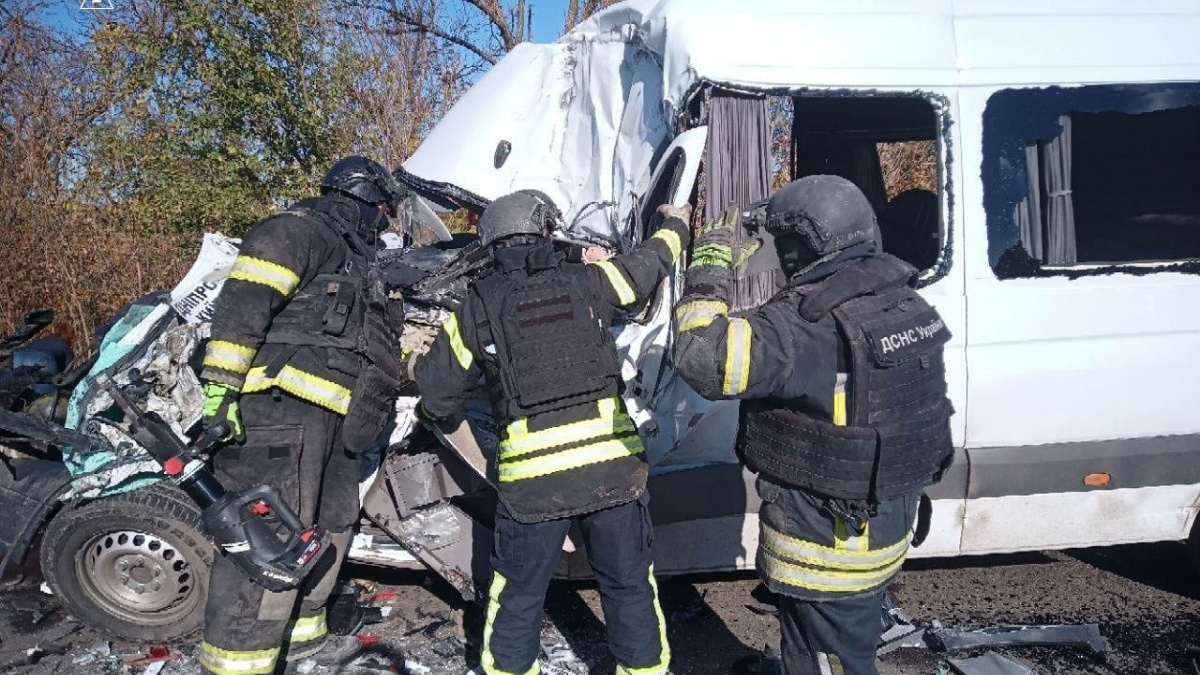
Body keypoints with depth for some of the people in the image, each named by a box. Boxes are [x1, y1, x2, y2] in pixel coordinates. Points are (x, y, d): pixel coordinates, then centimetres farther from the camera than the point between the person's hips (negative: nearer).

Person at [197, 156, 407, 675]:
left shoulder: (358, 263, 27)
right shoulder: (302, 229, -4)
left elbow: (379, 341, 34)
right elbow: (243, 300, -16)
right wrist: (221, 383, -21)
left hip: (330, 419, 11)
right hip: (284, 406, -10)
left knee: (329, 527, 18)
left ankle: (298, 631, 33)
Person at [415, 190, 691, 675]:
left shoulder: (474, 311, 2)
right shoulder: (589, 282, 3)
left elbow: (436, 399, 9)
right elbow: (648, 264, 23)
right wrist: (675, 226, 44)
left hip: (532, 478, 0)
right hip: (614, 466, 1)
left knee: (517, 596, 18)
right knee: (630, 585, 18)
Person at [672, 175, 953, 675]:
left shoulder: (811, 324, -30)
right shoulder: (904, 305, 1)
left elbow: (706, 359, -39)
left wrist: (712, 262, -26)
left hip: (826, 549, -9)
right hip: (883, 530, 9)